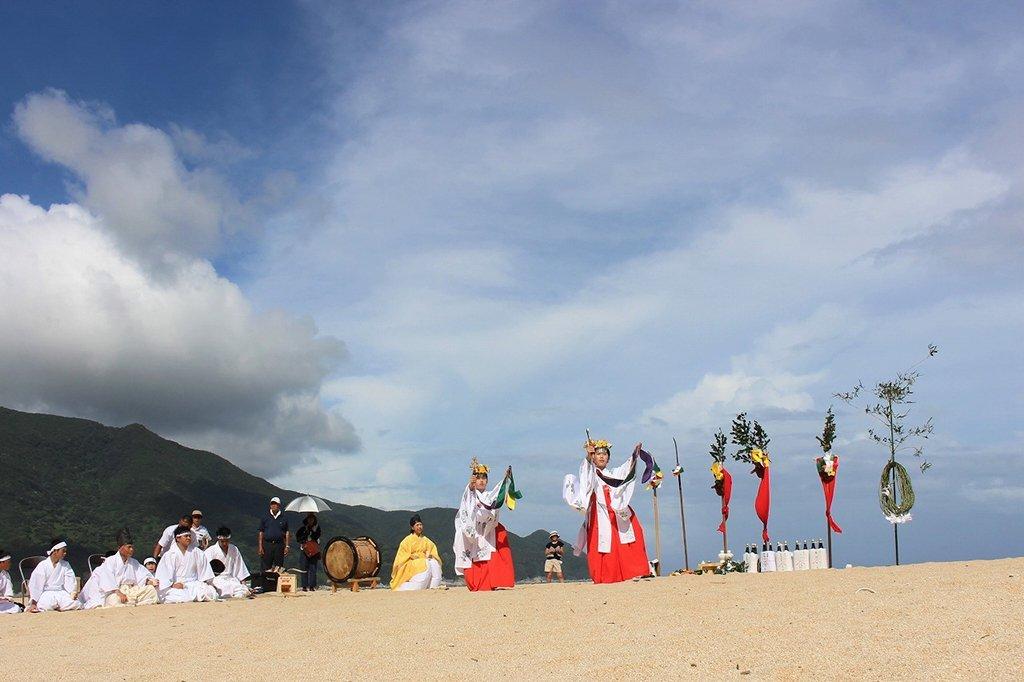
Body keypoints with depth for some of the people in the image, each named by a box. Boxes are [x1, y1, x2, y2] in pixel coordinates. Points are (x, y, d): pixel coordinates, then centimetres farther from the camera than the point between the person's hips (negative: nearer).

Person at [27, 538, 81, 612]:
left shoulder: (65, 565, 11)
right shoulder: (43, 565, -1)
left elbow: (70, 581, 3)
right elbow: (36, 585, -6)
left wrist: (73, 592, -19)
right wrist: (33, 603, -13)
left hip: (61, 592, 4)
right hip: (46, 594, -3)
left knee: (76, 604, -26)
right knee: (46, 606, -38)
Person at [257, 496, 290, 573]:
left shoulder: (283, 519, 9)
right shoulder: (265, 518, 8)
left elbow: (287, 533, 9)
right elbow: (261, 533, 8)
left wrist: (287, 546, 2)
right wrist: (260, 546, -1)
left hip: (279, 545, 0)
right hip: (267, 545, 0)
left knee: (278, 568, 3)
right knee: (266, 567, -2)